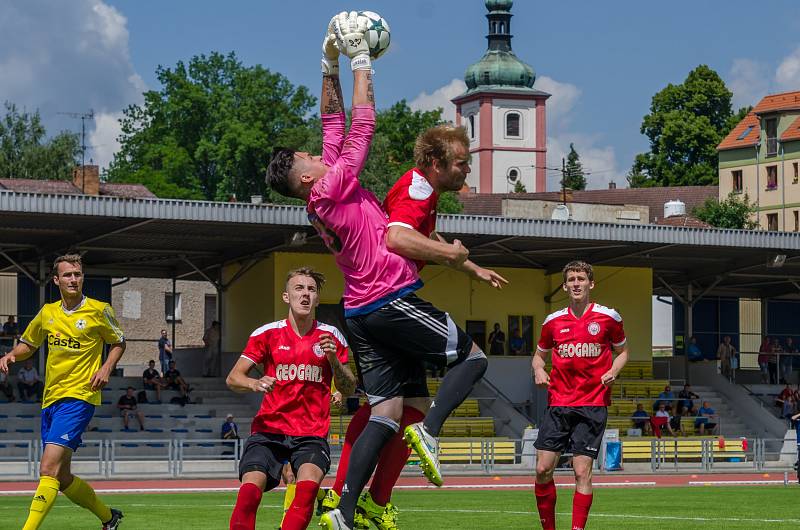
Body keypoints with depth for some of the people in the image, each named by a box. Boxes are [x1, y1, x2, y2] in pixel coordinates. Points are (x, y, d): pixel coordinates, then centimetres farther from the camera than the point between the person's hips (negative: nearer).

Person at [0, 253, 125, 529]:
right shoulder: (48, 312, 11)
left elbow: (118, 342, 11)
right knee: (62, 478, 10)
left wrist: (106, 368, -7)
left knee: (49, 469, -21)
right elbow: (28, 343, 24)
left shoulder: (99, 310, -2)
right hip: (51, 400, 6)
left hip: (79, 397, -6)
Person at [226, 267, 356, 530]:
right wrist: (254, 383, -19)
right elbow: (233, 378, 3)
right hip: (269, 429, 0)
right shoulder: (267, 333, 4)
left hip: (312, 434, 0)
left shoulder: (330, 336, 7)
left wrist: (333, 359, -9)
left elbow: (348, 389, 10)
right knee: (250, 490, -23)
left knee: (308, 485, -29)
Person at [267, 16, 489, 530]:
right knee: (472, 357, 6)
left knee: (385, 411, 5)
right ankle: (430, 429, -16)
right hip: (394, 299, -8)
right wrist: (360, 60, -4)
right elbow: (362, 124, -10)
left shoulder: (320, 199, 12)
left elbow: (334, 121, 16)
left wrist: (331, 64, 14)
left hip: (362, 311, 8)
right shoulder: (336, 184, -10)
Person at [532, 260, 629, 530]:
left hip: (593, 405, -2)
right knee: (543, 469, -3)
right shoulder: (553, 321, 7)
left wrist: (613, 371, -5)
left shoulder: (609, 317, 2)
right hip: (558, 404, 2)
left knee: (582, 472, -8)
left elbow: (622, 351, 15)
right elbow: (539, 354, 21)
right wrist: (538, 370, -1)